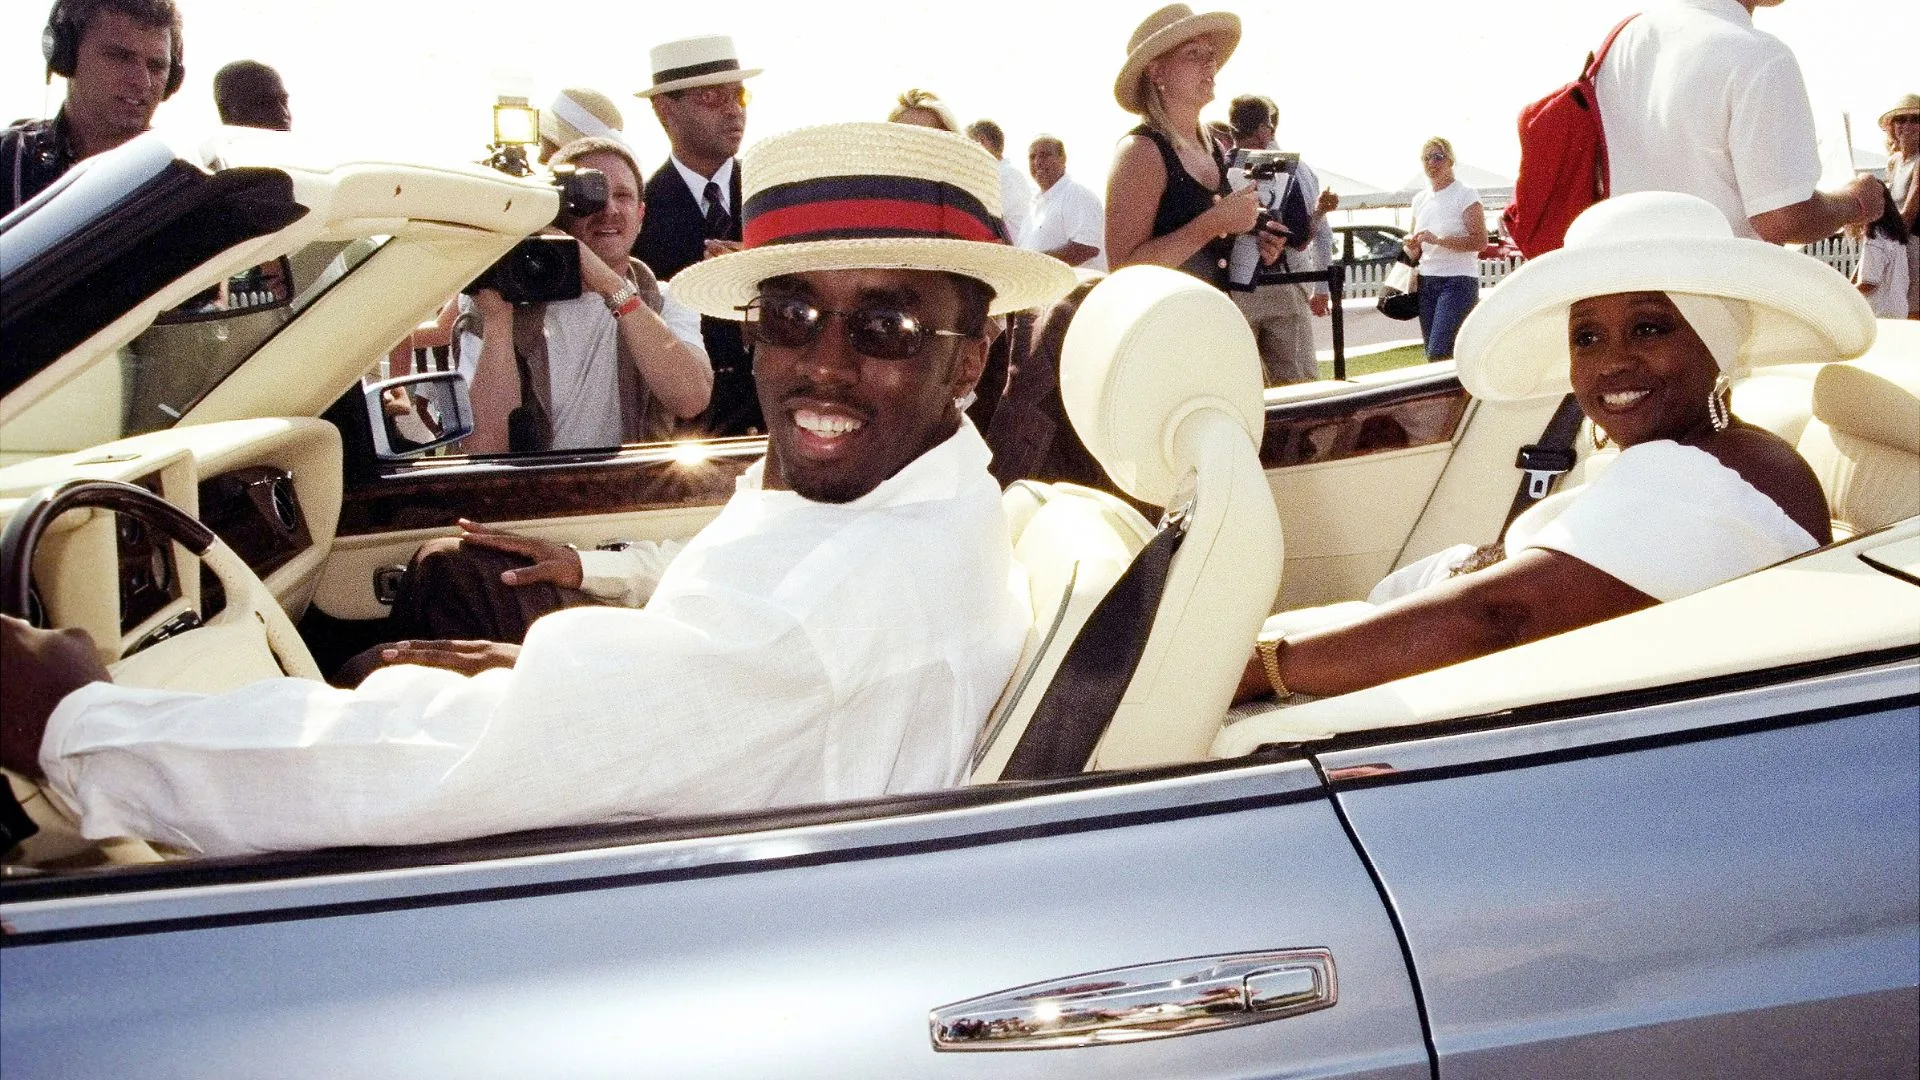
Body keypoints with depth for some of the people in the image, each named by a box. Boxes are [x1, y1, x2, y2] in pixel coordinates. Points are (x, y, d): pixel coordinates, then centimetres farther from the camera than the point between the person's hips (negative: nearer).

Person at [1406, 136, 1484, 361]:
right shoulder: (1420, 199, 15)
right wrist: (1411, 245, -3)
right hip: (1427, 281, 7)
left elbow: (1480, 240, -14)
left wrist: (1438, 240, -21)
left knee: (1438, 354, -17)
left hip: (1458, 281, -7)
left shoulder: (1465, 195, -4)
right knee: (1432, 353, 2)